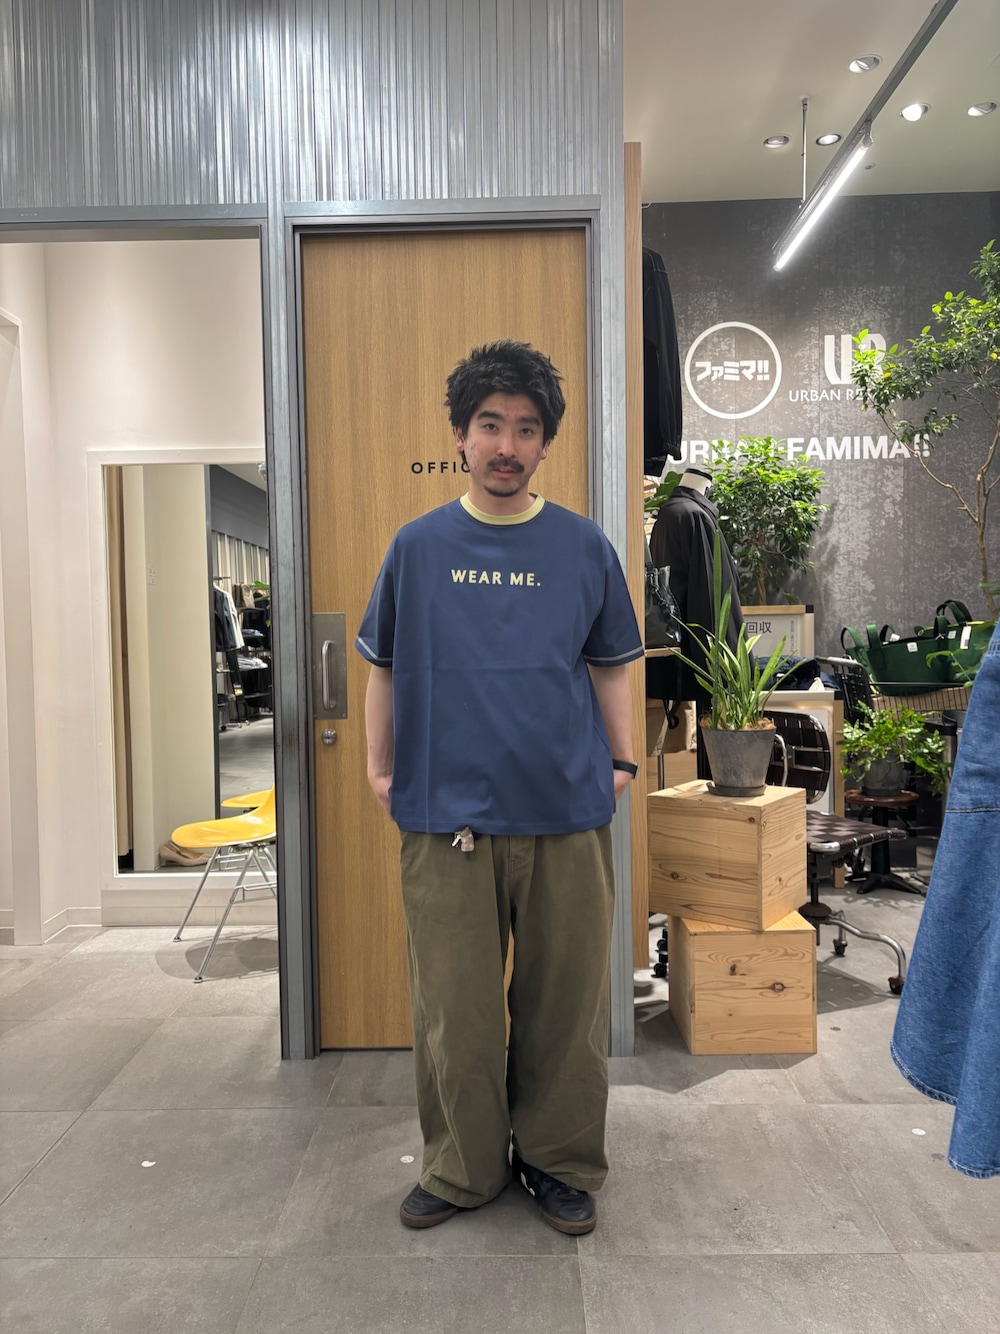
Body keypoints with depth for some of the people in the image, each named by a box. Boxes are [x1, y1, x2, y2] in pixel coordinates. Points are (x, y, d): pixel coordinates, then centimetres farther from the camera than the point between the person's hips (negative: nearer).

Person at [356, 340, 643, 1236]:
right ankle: (462, 1167, 32)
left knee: (565, 1003, 11)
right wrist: (380, 768, 6)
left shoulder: (584, 547, 5)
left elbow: (611, 666, 11)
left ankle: (562, 1163, 33)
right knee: (455, 1009, 10)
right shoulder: (417, 546, 5)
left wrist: (621, 761, 3)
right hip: (444, 817, 0)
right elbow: (384, 669, 10)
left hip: (566, 815, 0)